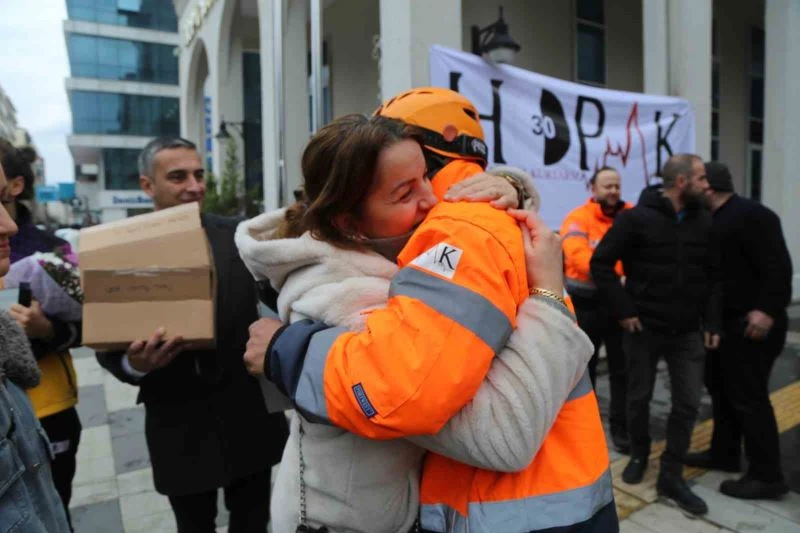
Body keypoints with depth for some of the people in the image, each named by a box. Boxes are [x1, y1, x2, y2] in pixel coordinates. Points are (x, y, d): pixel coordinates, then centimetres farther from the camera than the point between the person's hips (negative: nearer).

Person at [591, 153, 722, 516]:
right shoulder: (636, 218, -10)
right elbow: (601, 264, -11)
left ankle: (671, 476, 19)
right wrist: (623, 310, -14)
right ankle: (639, 454, 36)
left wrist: (712, 323, 3)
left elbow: (714, 276, 10)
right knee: (639, 396, 11)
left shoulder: (704, 221, 5)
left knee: (687, 403, 4)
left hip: (688, 331, 4)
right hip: (643, 328, -3)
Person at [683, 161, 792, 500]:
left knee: (748, 396, -4)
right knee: (722, 388, 17)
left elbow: (777, 265, -22)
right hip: (725, 321, 10)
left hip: (751, 324, -10)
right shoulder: (714, 220, 14)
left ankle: (767, 476, 9)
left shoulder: (751, 215, -15)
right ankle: (724, 454, 30)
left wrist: (767, 309, -27)